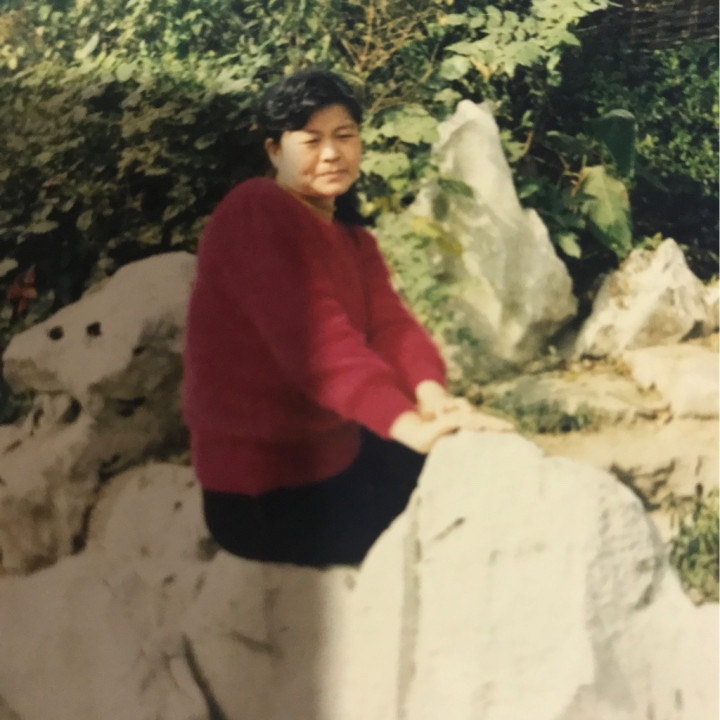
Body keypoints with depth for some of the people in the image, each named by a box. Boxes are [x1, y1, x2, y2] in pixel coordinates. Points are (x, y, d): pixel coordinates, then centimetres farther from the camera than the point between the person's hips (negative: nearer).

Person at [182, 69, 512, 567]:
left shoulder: (355, 243, 13)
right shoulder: (256, 211, -16)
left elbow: (391, 324, -5)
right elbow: (313, 334, -30)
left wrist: (429, 390, -27)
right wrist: (408, 424, -41)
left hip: (337, 448, 9)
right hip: (266, 493, -9)